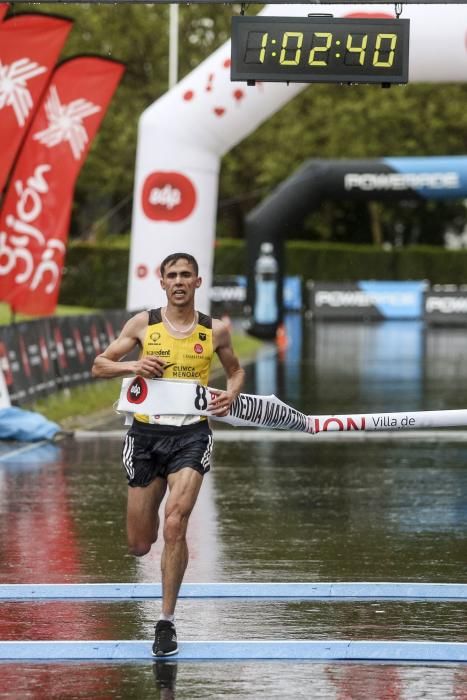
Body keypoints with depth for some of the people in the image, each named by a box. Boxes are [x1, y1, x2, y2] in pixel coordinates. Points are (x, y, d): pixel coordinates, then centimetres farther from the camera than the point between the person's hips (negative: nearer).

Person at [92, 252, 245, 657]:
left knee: (175, 525, -20)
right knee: (139, 545, 5)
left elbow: (236, 370, 21)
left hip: (191, 434, -1)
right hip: (147, 433, 1)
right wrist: (132, 366, -14)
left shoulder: (215, 331, 4)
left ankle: (167, 621, -11)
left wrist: (231, 395, -1)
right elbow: (99, 365, 6)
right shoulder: (143, 324, 3)